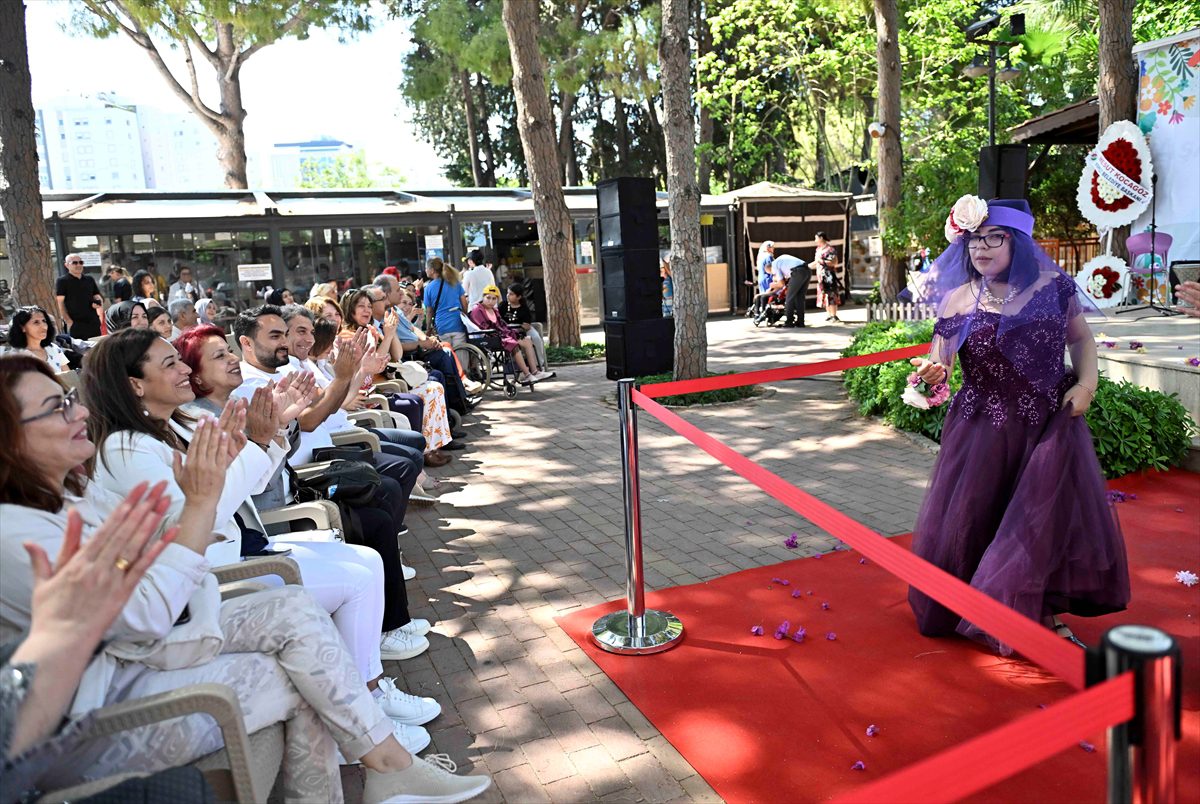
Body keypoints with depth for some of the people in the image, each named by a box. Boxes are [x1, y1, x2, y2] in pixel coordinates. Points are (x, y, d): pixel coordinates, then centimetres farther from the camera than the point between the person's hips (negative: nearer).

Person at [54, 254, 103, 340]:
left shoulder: (89, 280, 15)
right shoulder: (62, 281, 1)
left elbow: (97, 296, 21)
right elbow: (60, 303, -4)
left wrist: (99, 302, -4)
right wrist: (69, 322, -13)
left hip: (93, 322, 5)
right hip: (75, 325, -5)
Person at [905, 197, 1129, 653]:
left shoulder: (1051, 286, -1)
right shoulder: (958, 301, -3)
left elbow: (1082, 338, 12)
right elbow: (938, 366, -6)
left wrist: (1087, 381, -4)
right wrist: (930, 374, -29)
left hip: (1052, 424, 1)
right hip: (984, 431, -1)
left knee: (1056, 520, 2)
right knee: (971, 524, 4)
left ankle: (1045, 614, 21)